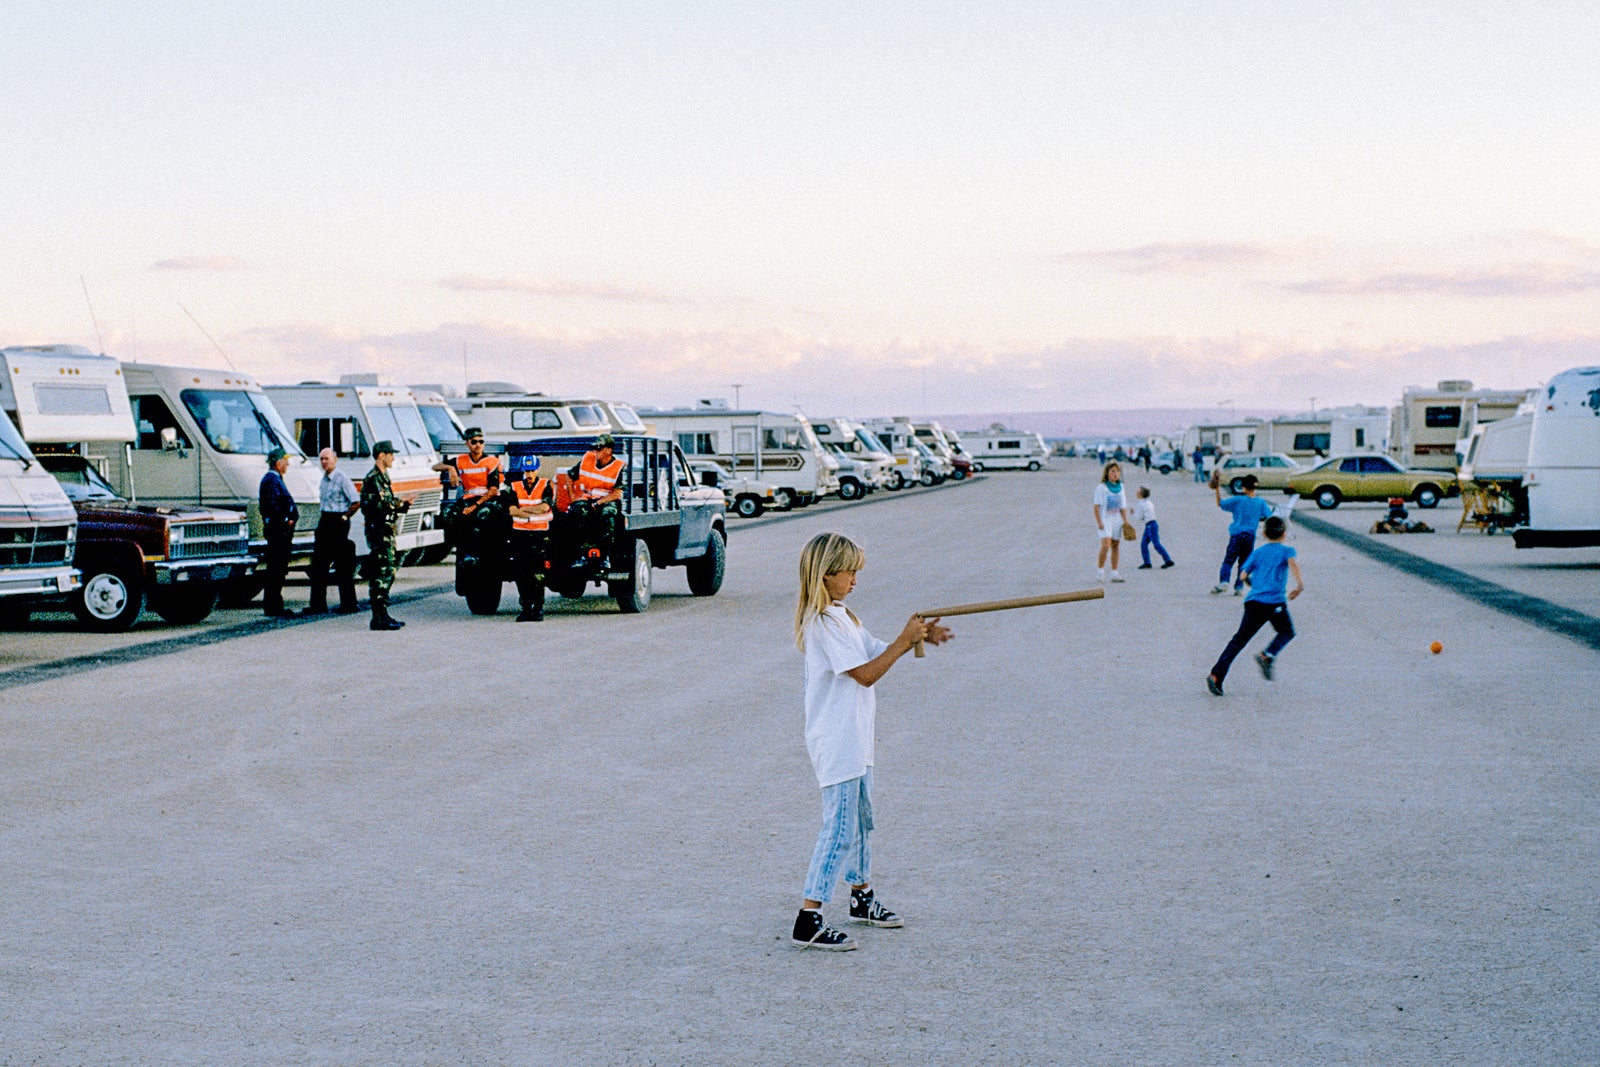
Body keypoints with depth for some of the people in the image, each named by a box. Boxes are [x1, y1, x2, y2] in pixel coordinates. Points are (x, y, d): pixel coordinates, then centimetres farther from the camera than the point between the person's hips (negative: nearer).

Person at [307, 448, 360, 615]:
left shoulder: (342, 478, -12)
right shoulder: (324, 479, 14)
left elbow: (357, 502, -16)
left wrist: (344, 517, -11)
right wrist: (323, 522, 16)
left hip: (338, 523, -8)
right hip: (325, 522, 8)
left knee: (343, 566, -4)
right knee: (319, 564, 6)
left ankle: (349, 605, 2)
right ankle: (318, 604, 10)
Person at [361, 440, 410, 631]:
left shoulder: (383, 477, 19)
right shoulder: (373, 478, -12)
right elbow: (376, 506, -20)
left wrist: (401, 504, 9)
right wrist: (398, 505, -17)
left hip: (387, 531, 10)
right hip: (378, 531, -10)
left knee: (388, 572, 12)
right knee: (381, 573, -11)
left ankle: (383, 615, 17)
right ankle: (379, 618, -11)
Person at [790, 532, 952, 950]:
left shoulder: (841, 616, 13)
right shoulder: (822, 622, -19)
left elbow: (876, 652, 17)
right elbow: (865, 673, -21)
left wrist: (918, 636, 2)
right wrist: (905, 639, -15)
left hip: (854, 739, 11)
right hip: (835, 741, -11)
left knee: (860, 820, 21)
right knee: (839, 829, -10)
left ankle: (862, 898, 37)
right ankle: (808, 920, -8)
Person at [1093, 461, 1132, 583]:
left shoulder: (1120, 488, 11)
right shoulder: (1101, 488, -5)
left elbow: (1123, 507, 15)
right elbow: (1096, 507, -7)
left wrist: (1126, 522, 8)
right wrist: (1099, 522, -14)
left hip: (1117, 520, 5)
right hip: (1105, 520, -5)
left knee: (1116, 546, 6)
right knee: (1106, 545, -19)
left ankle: (1114, 573, 11)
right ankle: (1100, 569, -6)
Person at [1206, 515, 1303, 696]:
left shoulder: (1257, 552, 18)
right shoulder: (1287, 550, 9)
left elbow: (1244, 575, 12)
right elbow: (1292, 563, -13)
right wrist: (1299, 585, -20)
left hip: (1253, 601, 3)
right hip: (1275, 602, -3)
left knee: (1239, 639, 3)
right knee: (1287, 632, 20)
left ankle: (1216, 675, -9)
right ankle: (1267, 655, -8)